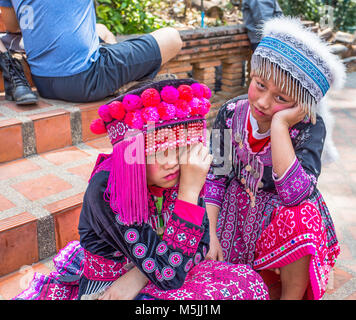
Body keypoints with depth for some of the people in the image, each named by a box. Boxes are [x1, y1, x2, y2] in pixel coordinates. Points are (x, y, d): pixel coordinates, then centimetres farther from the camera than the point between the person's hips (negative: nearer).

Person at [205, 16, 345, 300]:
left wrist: (279, 124, -37)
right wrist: (211, 234, -10)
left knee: (298, 220, -34)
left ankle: (292, 294, -9)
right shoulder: (231, 113, -14)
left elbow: (295, 195, -36)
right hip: (237, 210, 2)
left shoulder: (310, 127, -22)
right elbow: (215, 176, -5)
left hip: (284, 213, -1)